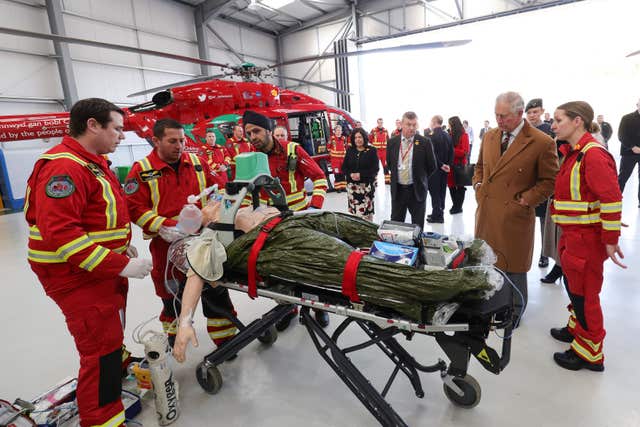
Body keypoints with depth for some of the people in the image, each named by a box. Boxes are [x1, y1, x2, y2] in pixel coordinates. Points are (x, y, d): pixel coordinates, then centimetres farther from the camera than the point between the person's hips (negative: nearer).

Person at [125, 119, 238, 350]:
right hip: (167, 245, -1)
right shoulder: (141, 171, -2)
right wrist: (163, 226, -20)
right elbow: (135, 208, -7)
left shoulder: (197, 163, 7)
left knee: (216, 292, 6)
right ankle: (174, 338, 42)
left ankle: (225, 340, 23)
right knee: (173, 295, 16)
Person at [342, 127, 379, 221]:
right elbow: (344, 167, 10)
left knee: (365, 210, -7)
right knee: (353, 210, 1)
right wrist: (351, 174, -11)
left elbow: (375, 169, -6)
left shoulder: (371, 150, -1)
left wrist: (361, 175, -16)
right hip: (352, 185, 3)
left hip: (367, 185, -3)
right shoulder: (350, 150, 9)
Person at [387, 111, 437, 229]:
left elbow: (432, 166, 0)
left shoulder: (424, 142, -7)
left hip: (417, 190, -2)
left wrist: (420, 178, 7)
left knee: (417, 226, 8)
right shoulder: (392, 142, 1)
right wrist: (396, 177, 12)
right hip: (397, 190, 2)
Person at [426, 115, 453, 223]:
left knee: (435, 192, 1)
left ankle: (437, 215, 5)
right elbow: (451, 152, 6)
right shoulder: (447, 135, 5)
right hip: (444, 169, 7)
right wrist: (448, 165, 7)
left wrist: (441, 165, -9)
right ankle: (439, 213, 25)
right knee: (442, 191, 14)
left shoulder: (432, 137, -17)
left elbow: (432, 154, -20)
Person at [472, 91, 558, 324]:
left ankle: (514, 313, 30)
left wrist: (525, 199, -11)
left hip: (514, 216, -5)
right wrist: (478, 185, 7)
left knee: (513, 267, 9)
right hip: (486, 212, 5)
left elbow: (549, 180, -3)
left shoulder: (542, 143, -9)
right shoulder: (489, 136, 8)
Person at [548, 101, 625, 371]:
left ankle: (589, 353, 21)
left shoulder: (593, 155, -20)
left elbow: (612, 199, -22)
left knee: (583, 293, 4)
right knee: (573, 285, 22)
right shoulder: (573, 153, 9)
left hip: (587, 237, -9)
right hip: (572, 234, 9)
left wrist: (611, 240, -19)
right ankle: (576, 330, 42)